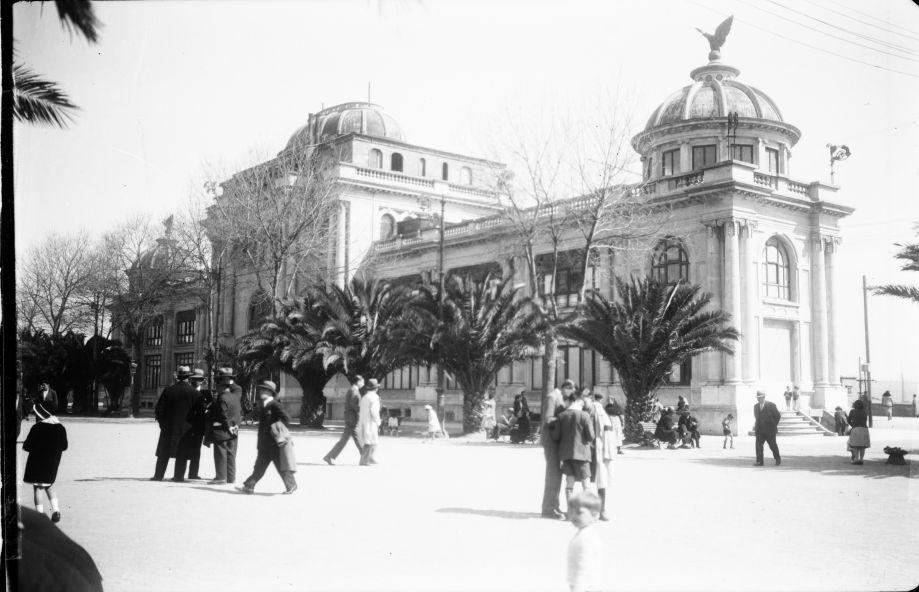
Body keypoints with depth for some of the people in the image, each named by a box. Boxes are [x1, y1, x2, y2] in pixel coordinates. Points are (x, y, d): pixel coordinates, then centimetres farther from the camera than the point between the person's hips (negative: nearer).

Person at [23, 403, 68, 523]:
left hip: (37, 462, -5)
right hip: (53, 463, 5)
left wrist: (24, 445, 9)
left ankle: (39, 512, 4)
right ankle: (56, 510, 1)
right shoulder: (60, 428, 1)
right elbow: (64, 446, 8)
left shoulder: (37, 428, -15)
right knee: (47, 486, 18)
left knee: (37, 487, 6)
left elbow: (27, 446, -13)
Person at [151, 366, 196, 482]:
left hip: (168, 427, 1)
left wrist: (162, 422, 8)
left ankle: (158, 475, 9)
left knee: (163, 453, 8)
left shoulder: (168, 390, -4)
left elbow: (159, 408, -2)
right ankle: (178, 476, 6)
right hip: (185, 428, -1)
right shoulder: (194, 392, -7)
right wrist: (193, 426, 7)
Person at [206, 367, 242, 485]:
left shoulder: (221, 398, -17)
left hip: (221, 431, -8)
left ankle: (221, 477, -2)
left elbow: (223, 416, -18)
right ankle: (231, 477, 14)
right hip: (233, 431, 8)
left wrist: (227, 426, -10)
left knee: (220, 454, -2)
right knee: (231, 454, 11)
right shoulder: (236, 396, 6)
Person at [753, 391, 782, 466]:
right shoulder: (756, 406, 9)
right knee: (758, 445, -8)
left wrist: (773, 425, 0)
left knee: (773, 445, 7)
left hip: (770, 430, -4)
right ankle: (759, 461, -8)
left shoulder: (771, 405, -7)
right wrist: (756, 425, 8)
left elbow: (778, 416, -2)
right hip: (759, 430, 4)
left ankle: (778, 459, 29)